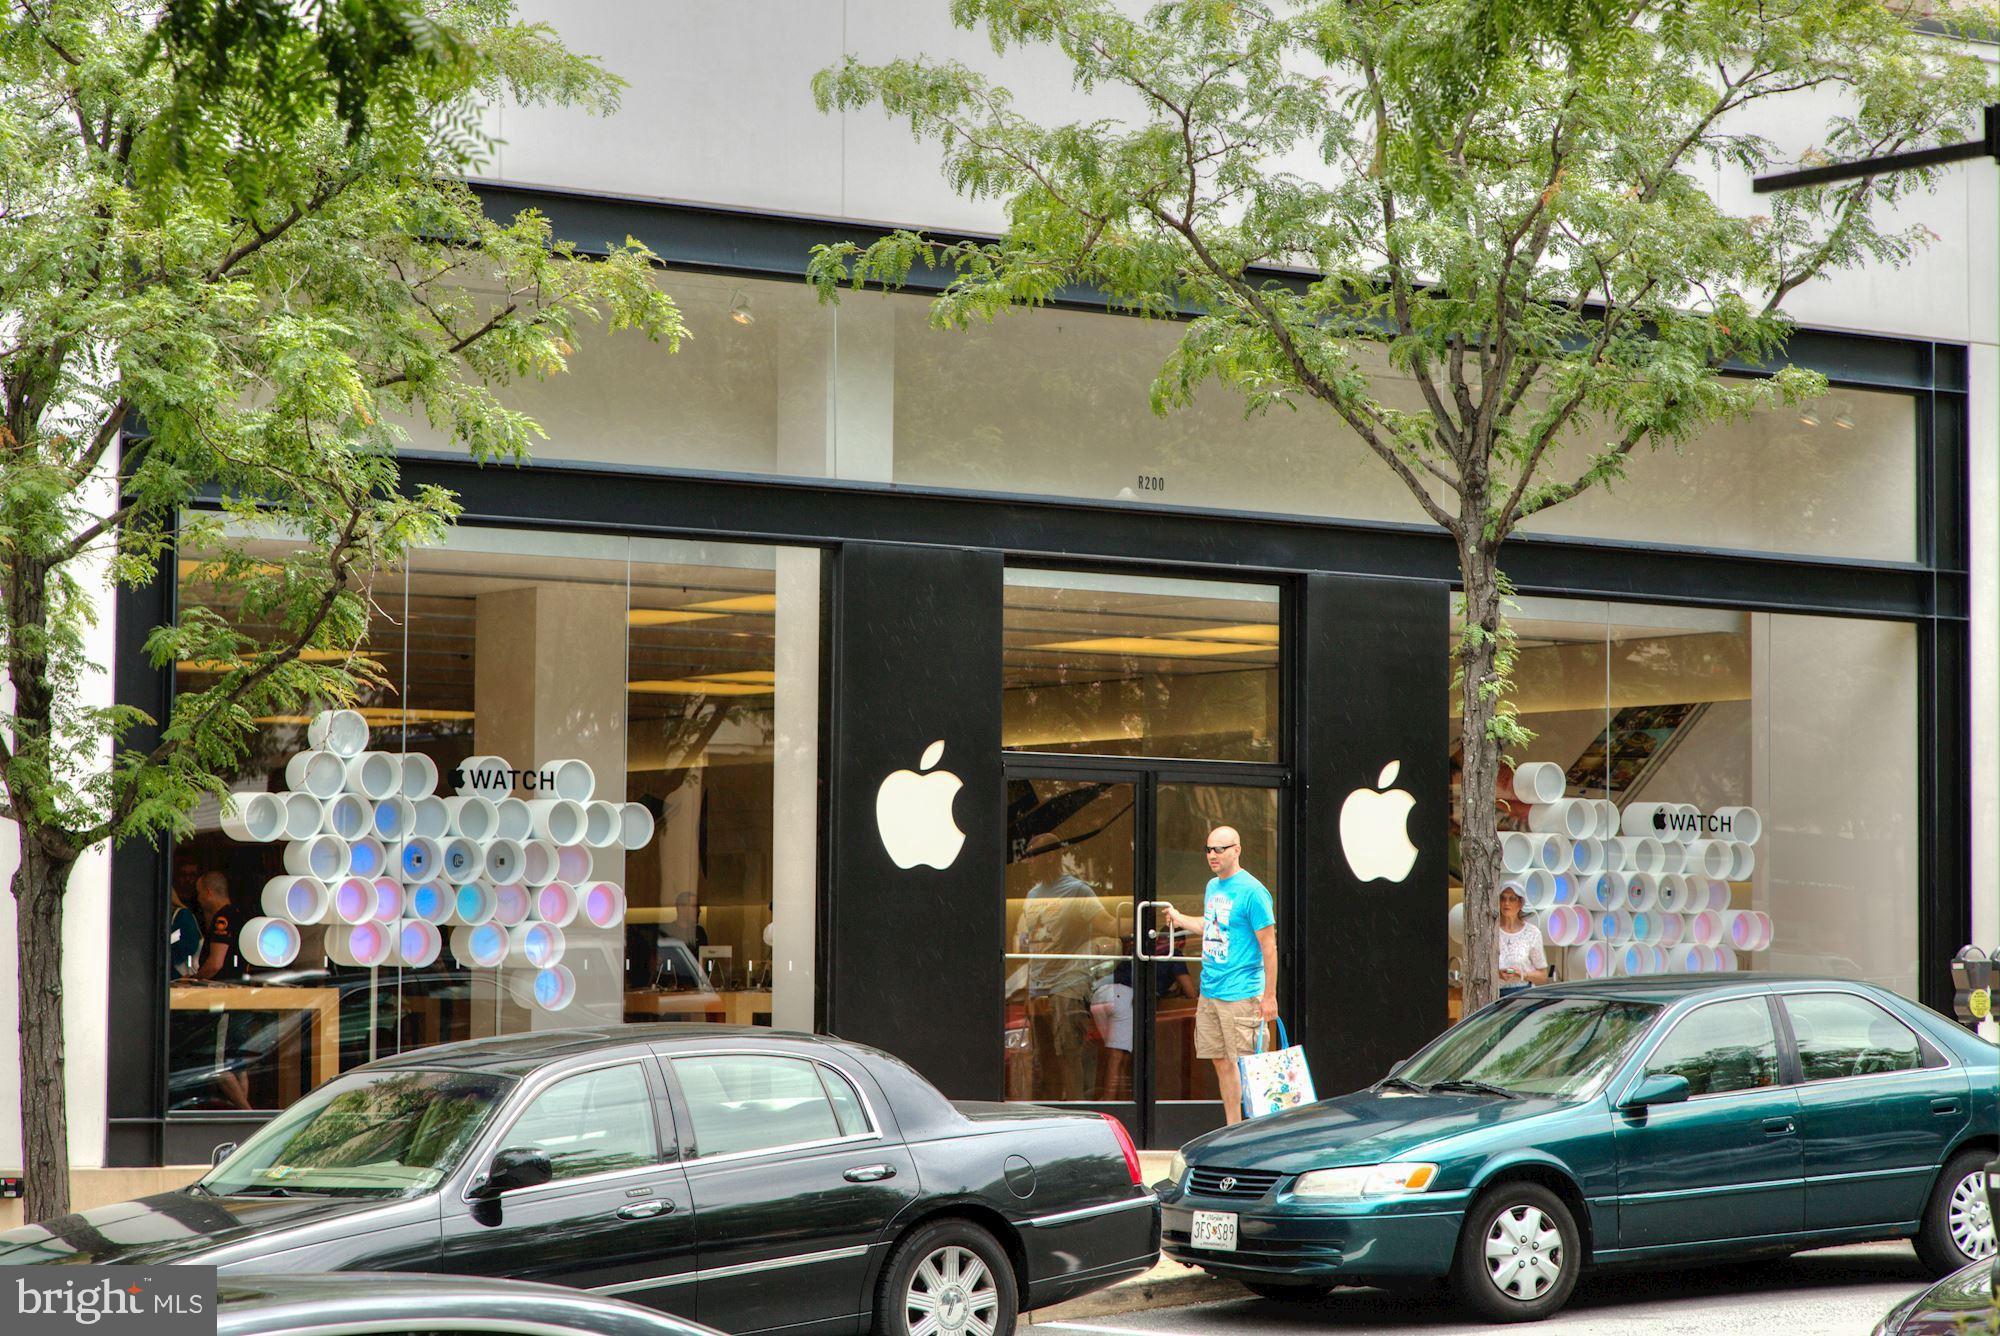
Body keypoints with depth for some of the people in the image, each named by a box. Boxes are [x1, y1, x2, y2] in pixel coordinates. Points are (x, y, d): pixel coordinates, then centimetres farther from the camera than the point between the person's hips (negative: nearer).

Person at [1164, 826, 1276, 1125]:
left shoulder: (1252, 892, -12)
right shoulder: (1212, 887, 13)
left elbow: (1269, 946, -12)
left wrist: (1269, 996, -14)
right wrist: (1179, 918, 38)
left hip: (1240, 995, -8)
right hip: (1209, 992, 8)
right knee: (1221, 1062, 11)